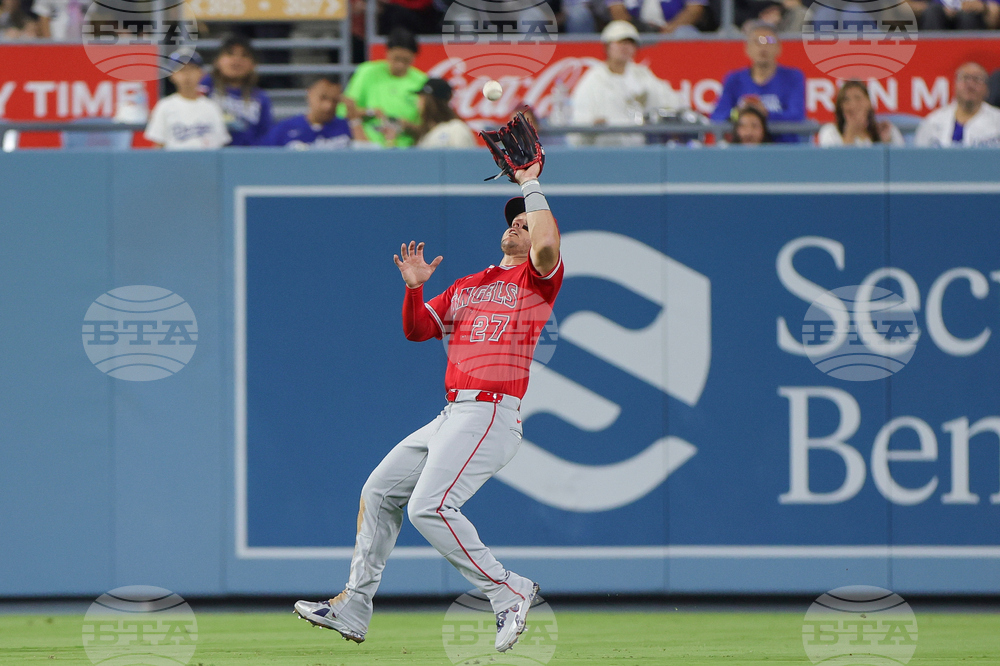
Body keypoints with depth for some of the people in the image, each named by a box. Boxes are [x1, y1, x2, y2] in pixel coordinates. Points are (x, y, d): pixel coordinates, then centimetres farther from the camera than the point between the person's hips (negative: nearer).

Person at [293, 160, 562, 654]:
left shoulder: (536, 278, 0)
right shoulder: (467, 287, 23)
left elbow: (548, 243, -22)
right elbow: (418, 330, 19)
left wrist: (532, 186, -11)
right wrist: (414, 287, 3)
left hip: (491, 414, -9)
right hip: (452, 418, 9)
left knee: (430, 506, -23)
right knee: (379, 491, 14)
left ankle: (508, 593, -14)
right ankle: (353, 609, 21)